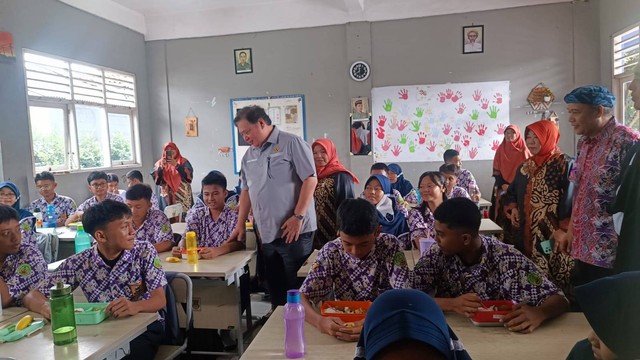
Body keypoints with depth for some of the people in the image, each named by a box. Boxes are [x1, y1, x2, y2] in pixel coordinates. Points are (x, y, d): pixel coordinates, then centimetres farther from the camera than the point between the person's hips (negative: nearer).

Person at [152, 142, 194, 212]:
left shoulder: (184, 162, 4)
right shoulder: (159, 163, 10)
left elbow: (189, 176, -11)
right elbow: (156, 180, 0)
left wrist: (176, 165, -20)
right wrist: (161, 167, -14)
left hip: (182, 196, -1)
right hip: (167, 197, 1)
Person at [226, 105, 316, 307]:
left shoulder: (291, 143, -6)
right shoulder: (249, 156, 15)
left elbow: (310, 180, -12)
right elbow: (246, 191, 20)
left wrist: (298, 216, -17)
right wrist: (240, 225, 14)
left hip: (293, 231, -7)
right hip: (266, 234, 7)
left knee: (297, 288, 3)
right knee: (274, 287, 15)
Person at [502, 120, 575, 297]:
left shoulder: (565, 164, -7)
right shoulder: (525, 167, 14)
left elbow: (571, 199, -15)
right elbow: (512, 193, 23)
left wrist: (564, 229, -20)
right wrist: (513, 209, 4)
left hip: (553, 236, -7)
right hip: (527, 236, 7)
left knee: (556, 286, -3)